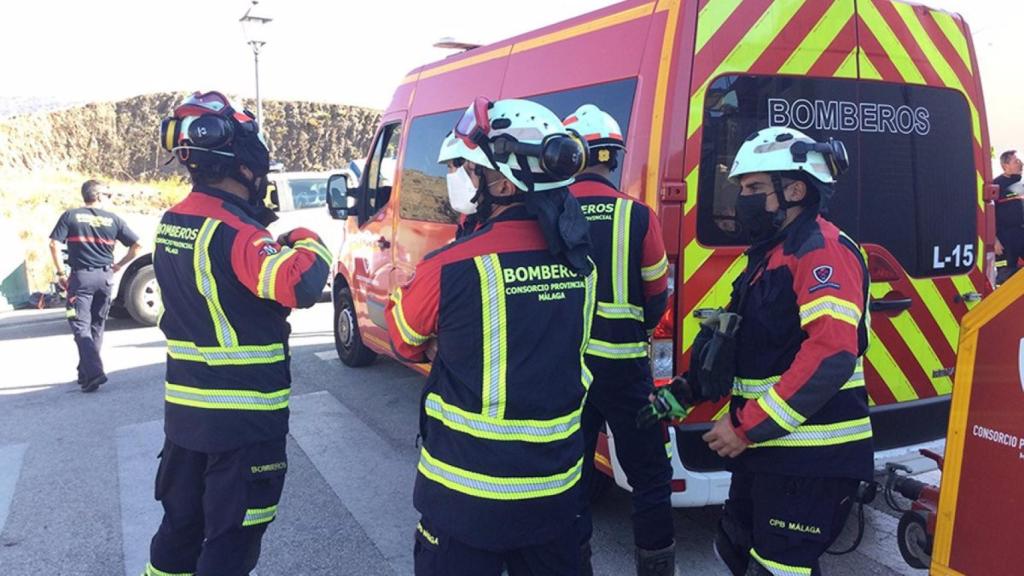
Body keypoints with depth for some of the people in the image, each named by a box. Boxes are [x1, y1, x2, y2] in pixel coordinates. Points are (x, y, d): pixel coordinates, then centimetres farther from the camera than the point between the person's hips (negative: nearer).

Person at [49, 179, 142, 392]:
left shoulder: (70, 216, 1)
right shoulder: (113, 219, 5)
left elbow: (54, 244, -9)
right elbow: (136, 245, 3)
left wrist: (61, 273, -2)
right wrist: (118, 265, 12)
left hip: (81, 276, -2)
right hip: (105, 277, 3)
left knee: (80, 326, -2)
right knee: (97, 326, 15)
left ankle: (93, 372, -18)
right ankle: (86, 372, 23)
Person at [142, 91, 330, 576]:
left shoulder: (171, 224, 5)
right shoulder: (234, 232, -22)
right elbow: (301, 286, -33)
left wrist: (269, 243, 7)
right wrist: (307, 242, -14)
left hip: (183, 409, 8)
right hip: (243, 419, -8)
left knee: (180, 525, 23)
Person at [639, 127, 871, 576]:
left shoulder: (823, 251, -16)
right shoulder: (771, 254, 16)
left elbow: (831, 356, -27)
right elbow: (738, 345, 22)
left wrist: (747, 427, -25)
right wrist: (684, 392, 13)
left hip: (810, 459, -10)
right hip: (767, 449, 10)